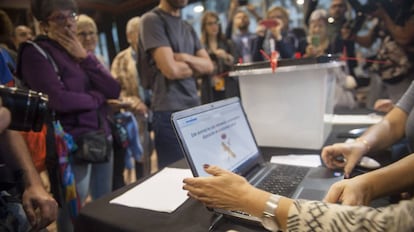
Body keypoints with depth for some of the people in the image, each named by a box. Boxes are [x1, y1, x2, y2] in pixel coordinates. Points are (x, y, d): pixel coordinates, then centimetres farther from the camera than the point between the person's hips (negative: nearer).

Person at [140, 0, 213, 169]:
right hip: (170, 113, -7)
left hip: (195, 109, 7)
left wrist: (185, 58, -11)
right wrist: (195, 66, 3)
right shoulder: (152, 20, -6)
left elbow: (209, 65, 8)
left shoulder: (188, 28, 18)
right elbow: (171, 69, -17)